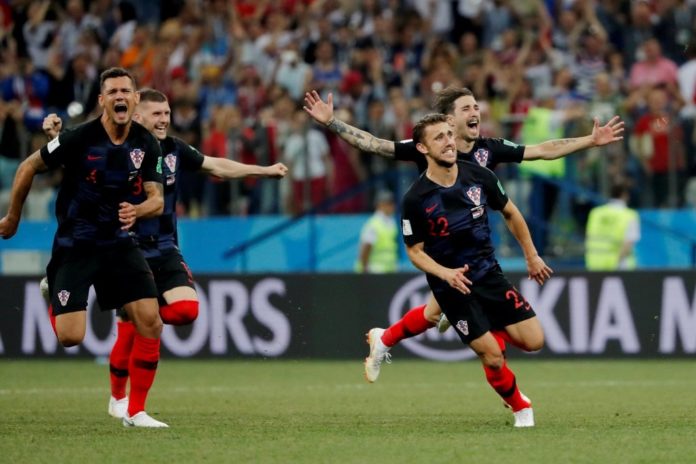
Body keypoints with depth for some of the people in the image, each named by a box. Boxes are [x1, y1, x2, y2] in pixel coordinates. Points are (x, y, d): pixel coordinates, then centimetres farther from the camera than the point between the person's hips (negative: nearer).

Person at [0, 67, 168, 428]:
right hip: (75, 245, -4)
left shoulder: (146, 144, -4)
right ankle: (53, 295, 24)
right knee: (70, 337, -13)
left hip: (119, 242, 4)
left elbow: (157, 200, -1)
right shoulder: (79, 138, -17)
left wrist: (138, 211, -25)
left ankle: (136, 411, 1)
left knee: (150, 322, -11)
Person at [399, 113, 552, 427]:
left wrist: (532, 256, 15)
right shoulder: (415, 199, -18)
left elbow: (510, 213, 10)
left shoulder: (479, 176, -7)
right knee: (493, 358, -10)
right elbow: (415, 250, -7)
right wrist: (445, 273, -24)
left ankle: (495, 333, 27)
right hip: (451, 285, -4)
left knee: (533, 340, -6)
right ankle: (519, 407, 18)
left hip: (489, 273, 4)